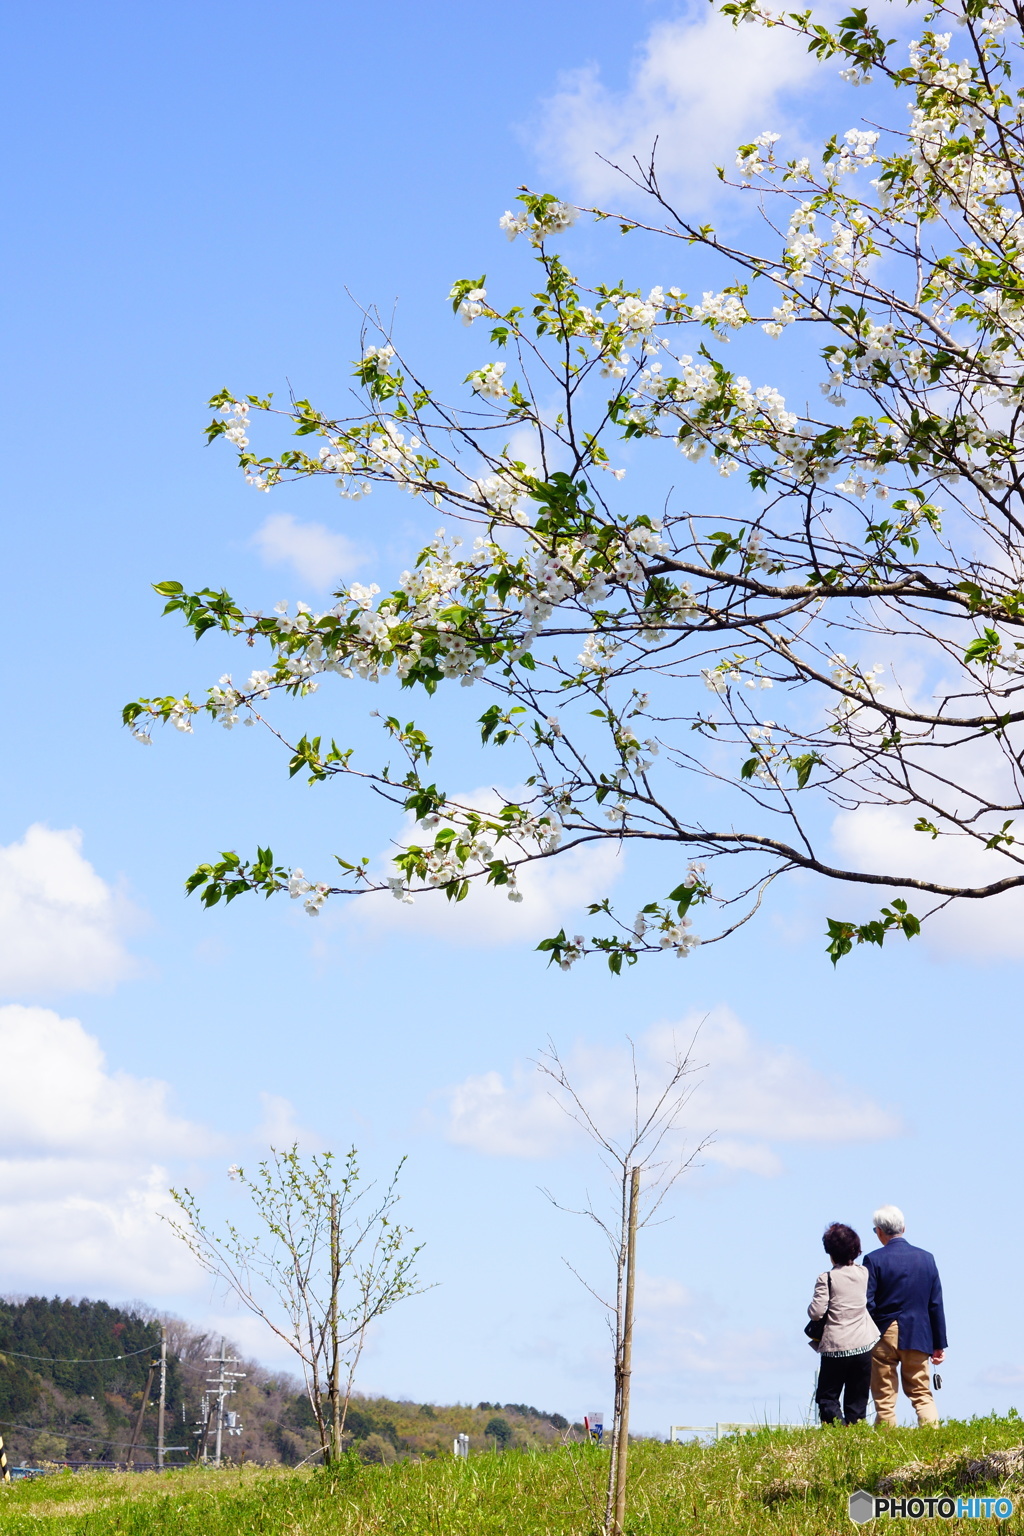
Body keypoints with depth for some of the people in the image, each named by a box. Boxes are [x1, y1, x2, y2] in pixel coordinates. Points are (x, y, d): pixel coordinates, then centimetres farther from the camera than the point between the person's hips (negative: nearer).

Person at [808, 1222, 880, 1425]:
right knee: (857, 1401, 12)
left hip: (835, 1348, -4)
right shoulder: (864, 1274, 2)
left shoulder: (826, 1279, -11)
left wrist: (812, 1311, 6)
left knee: (827, 1397, 6)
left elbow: (816, 1312, -16)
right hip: (863, 1346, 4)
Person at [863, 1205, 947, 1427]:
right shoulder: (926, 1258, 4)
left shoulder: (874, 1260, -8)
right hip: (918, 1338, 3)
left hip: (883, 1337, -3)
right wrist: (939, 1344, 11)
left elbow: (866, 1304, -11)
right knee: (921, 1394, 10)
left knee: (884, 1398, 4)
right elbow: (936, 1305, 6)